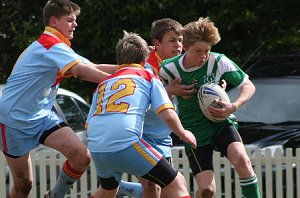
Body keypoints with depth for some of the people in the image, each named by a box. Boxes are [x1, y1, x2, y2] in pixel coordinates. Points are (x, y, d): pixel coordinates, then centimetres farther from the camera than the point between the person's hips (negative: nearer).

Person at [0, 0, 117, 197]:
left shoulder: (59, 48, 13)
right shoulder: (50, 45, -18)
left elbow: (94, 68, 7)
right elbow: (82, 71, -31)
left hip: (41, 116, 8)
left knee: (82, 156, -13)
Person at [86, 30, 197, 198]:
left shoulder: (103, 83, 28)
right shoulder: (148, 78, 16)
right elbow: (168, 114, 3)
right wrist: (183, 134, 19)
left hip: (95, 147, 6)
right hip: (125, 144, -6)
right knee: (177, 184, 3)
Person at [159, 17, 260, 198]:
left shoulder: (219, 61, -13)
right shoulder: (170, 69, -12)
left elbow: (248, 86, -6)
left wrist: (234, 107, -24)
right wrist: (172, 90, -17)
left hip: (221, 123, 1)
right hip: (195, 131, 0)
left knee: (241, 159, -30)